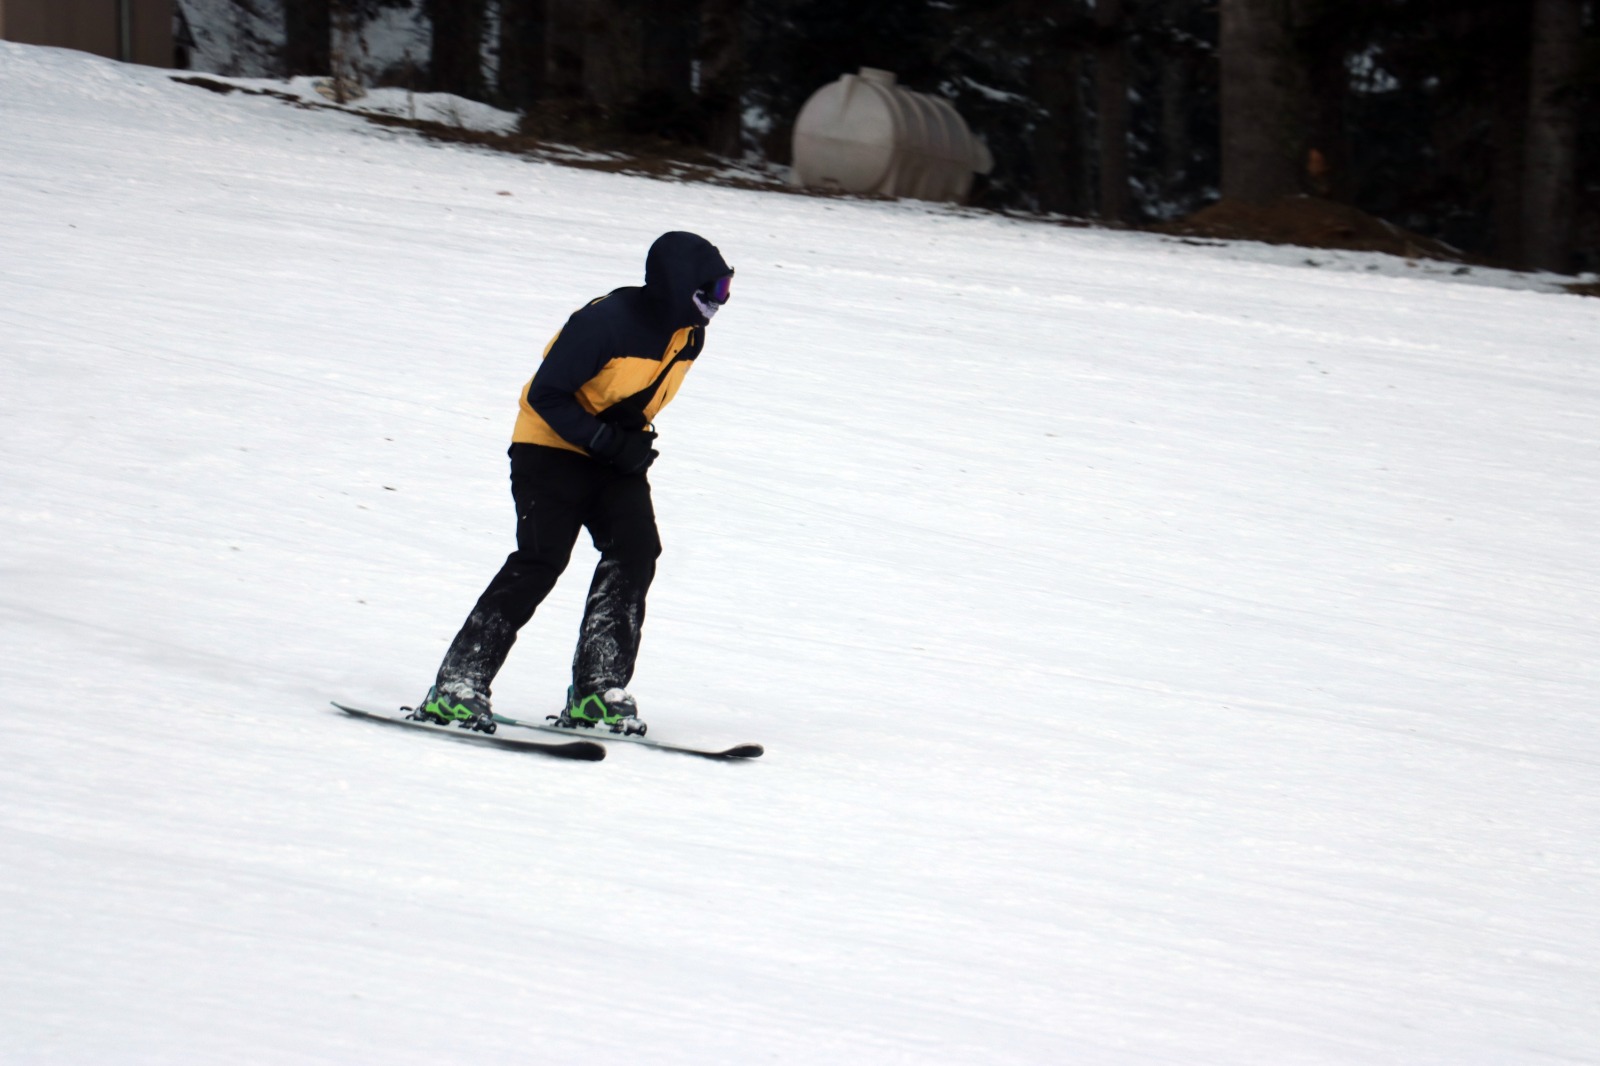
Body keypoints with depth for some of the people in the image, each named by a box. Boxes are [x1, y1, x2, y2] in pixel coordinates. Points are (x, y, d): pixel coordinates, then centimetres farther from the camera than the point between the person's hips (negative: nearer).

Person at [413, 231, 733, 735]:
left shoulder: (689, 335, 1)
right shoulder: (606, 323, -24)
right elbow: (547, 396, -22)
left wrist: (633, 439, 2)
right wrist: (611, 442, -26)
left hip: (616, 460, 7)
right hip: (552, 448, -7)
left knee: (635, 551, -14)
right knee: (541, 561, -19)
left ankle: (598, 690, -11)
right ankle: (458, 686, -18)